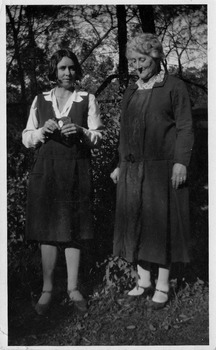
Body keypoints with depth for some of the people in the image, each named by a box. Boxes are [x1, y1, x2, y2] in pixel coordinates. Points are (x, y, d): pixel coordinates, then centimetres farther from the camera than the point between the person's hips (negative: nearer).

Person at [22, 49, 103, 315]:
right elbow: (26, 138, 9)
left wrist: (81, 131, -17)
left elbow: (98, 138, 3)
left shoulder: (87, 100, 7)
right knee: (47, 230, 2)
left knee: (73, 230, 2)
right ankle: (47, 289, 13)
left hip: (76, 171, -1)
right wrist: (43, 131, -11)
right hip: (46, 170, 1)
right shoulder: (40, 100, 11)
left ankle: (73, 288, 14)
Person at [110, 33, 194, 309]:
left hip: (162, 168, -5)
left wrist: (180, 162, -15)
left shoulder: (174, 87, 0)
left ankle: (162, 286, 11)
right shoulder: (131, 91, 17)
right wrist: (120, 165, 17)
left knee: (162, 224, 0)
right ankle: (143, 281, 21)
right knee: (135, 223, 8)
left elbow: (185, 128, -5)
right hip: (132, 169, 6)